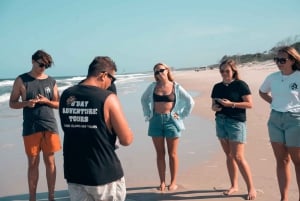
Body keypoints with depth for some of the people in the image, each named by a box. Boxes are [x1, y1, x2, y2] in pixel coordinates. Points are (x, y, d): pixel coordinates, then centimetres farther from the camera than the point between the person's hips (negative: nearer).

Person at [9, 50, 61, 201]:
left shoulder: (51, 81, 7)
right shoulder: (21, 80, 1)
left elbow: (58, 104, 11)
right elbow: (12, 103, 3)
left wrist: (46, 101, -10)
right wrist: (26, 103, -16)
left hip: (50, 126, 2)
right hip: (30, 128, -2)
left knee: (50, 162, 6)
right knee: (33, 163, 5)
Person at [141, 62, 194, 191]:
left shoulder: (176, 87, -2)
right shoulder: (153, 86, 4)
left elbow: (190, 102, 4)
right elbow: (144, 99, 20)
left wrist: (181, 115, 0)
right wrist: (148, 114, 11)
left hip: (171, 120, -2)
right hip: (156, 121, 2)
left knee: (172, 153, 4)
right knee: (160, 153, 7)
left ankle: (173, 182, 15)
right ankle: (162, 182, 17)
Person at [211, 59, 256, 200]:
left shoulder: (240, 85, -5)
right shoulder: (217, 87, 11)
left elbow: (250, 104, -9)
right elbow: (213, 105, 17)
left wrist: (231, 104, -18)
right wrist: (214, 107, -6)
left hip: (236, 122, -6)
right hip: (220, 122, 6)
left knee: (238, 157, -8)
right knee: (229, 155, 11)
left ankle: (251, 188, 4)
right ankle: (234, 185, 22)